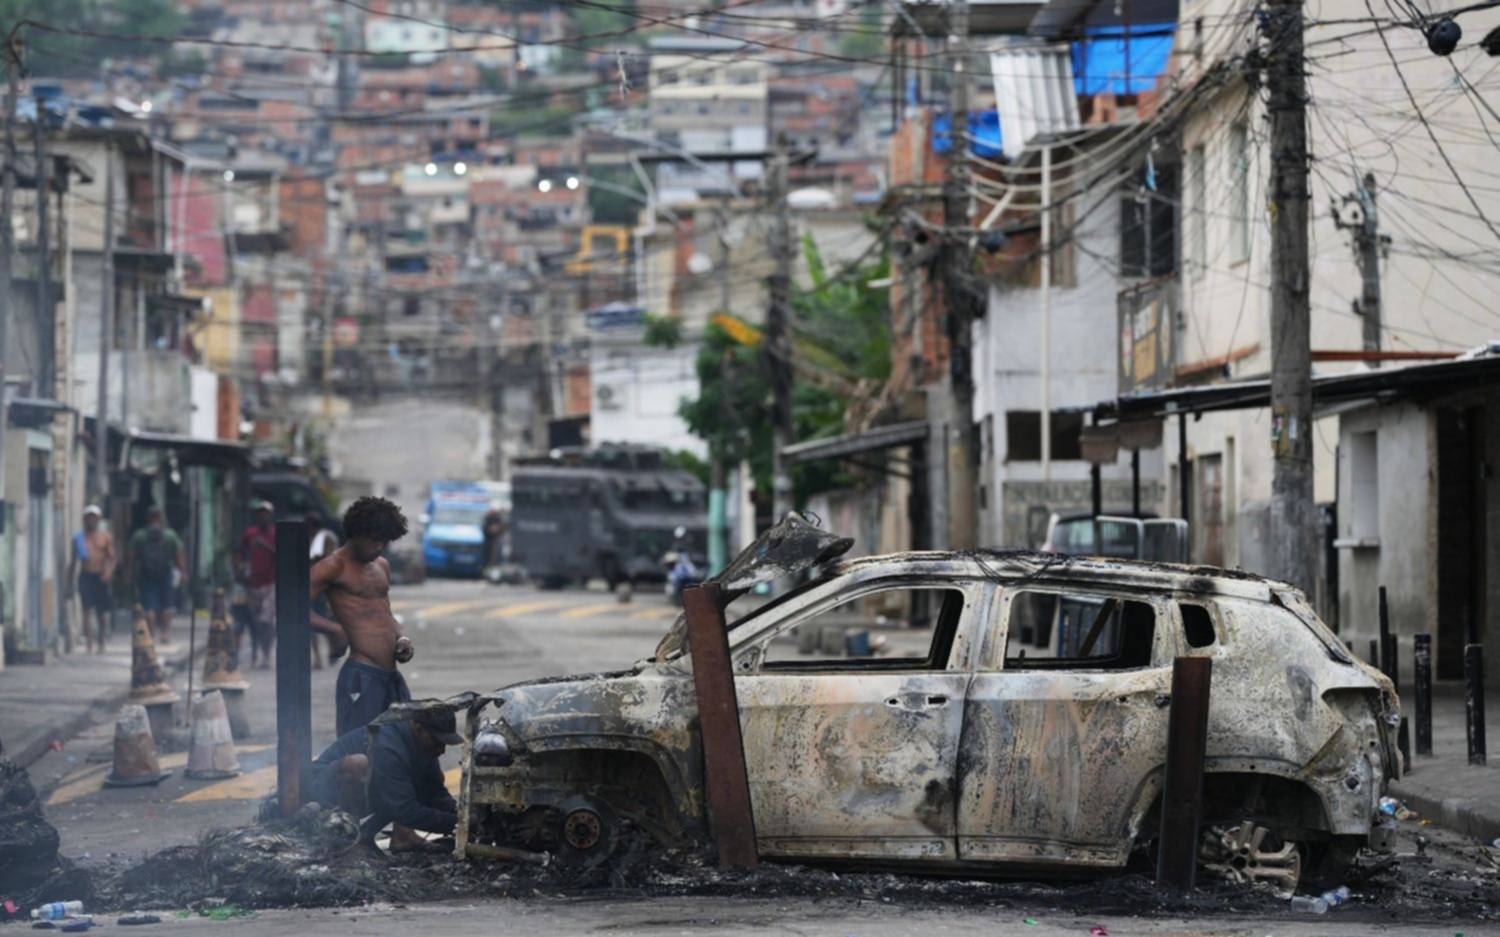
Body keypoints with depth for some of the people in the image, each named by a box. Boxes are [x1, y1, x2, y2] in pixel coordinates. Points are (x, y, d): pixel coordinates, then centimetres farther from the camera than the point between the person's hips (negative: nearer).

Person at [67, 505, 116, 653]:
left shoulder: (105, 537, 7)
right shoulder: (79, 538, 10)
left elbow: (112, 558, 4)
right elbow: (74, 560, 14)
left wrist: (109, 571, -16)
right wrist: (70, 579, 11)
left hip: (100, 577, 1)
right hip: (86, 576, -1)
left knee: (102, 613, 6)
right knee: (87, 609, -14)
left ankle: (101, 643, 21)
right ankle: (89, 642, -18)